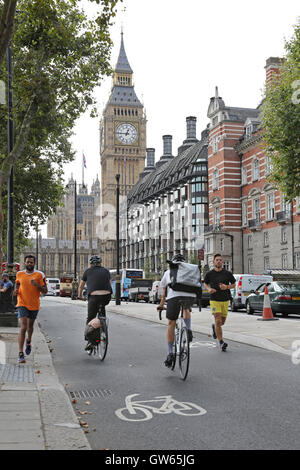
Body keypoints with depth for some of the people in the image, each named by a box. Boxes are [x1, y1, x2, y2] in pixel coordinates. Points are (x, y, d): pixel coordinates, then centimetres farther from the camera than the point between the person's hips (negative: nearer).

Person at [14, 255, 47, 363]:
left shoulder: (40, 275, -5)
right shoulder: (19, 274, 1)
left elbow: (45, 291, -5)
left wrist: (37, 285, -22)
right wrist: (16, 291, 0)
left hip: (34, 305, 1)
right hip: (22, 304, -1)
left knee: (30, 326, 20)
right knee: (23, 328, -15)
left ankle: (28, 342, 51)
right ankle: (20, 354, -15)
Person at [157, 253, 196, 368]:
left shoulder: (168, 272, 31)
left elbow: (164, 292, 37)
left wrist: (161, 305, 52)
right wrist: (189, 306, 53)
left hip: (174, 295, -1)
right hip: (191, 295, 1)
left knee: (171, 324, 11)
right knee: (186, 309, 35)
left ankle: (170, 353, 5)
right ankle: (188, 330, 11)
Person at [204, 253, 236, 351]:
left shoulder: (227, 273, 0)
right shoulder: (209, 274, 0)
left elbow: (233, 284, 11)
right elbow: (205, 284, 16)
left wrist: (227, 287, -10)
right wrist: (209, 289, -6)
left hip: (225, 300, 2)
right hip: (214, 300, -2)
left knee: (222, 322, 11)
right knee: (218, 321, -12)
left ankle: (214, 327, 45)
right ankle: (221, 342, -7)